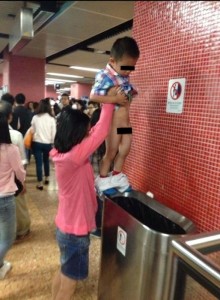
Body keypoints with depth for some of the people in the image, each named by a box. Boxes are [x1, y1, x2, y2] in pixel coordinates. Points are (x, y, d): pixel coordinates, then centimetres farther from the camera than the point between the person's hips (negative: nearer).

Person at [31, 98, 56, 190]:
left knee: (39, 163, 4)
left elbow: (32, 131, 5)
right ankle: (47, 178, 35)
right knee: (46, 160, 22)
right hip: (47, 143, 1)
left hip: (37, 143, -1)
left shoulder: (35, 117, -6)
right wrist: (52, 143, 11)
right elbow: (54, 133, -3)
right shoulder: (51, 118, -6)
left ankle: (40, 183, 7)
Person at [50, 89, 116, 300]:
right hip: (75, 231, -9)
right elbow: (100, 133, -27)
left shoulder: (62, 152, -3)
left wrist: (108, 104, 3)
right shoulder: (72, 157, -30)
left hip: (65, 226, 9)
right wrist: (109, 101, -14)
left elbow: (94, 132, 4)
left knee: (63, 273, 28)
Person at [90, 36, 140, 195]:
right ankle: (103, 179, 22)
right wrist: (115, 98, -27)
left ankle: (117, 176, 31)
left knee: (125, 149, 14)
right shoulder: (104, 76, -15)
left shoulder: (125, 77, 8)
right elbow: (93, 96, -25)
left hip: (125, 121, 7)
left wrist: (131, 93, -2)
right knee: (111, 151, 3)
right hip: (112, 121, -7)